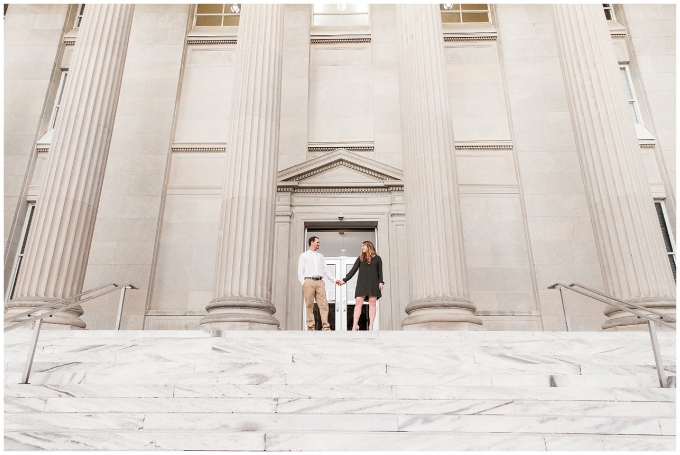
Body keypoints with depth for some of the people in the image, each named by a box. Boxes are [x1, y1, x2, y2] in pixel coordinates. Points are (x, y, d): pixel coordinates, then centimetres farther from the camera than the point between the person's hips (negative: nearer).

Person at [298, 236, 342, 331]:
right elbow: (300, 271, 6)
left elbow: (326, 270, 19)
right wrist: (303, 283, -7)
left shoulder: (320, 256, 23)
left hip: (320, 282, 3)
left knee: (324, 304, -6)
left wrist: (334, 280, 9)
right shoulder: (304, 255, 13)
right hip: (309, 281, -3)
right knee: (310, 305, -4)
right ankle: (310, 326, -1)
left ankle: (326, 326, -9)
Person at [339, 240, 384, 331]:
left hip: (373, 283, -1)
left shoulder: (377, 258, 11)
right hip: (362, 282, 1)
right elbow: (353, 271, 8)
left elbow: (380, 272, 8)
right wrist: (344, 280, -1)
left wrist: (381, 282, -6)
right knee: (358, 303, -9)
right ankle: (355, 325, -13)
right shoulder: (360, 258, 14)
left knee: (372, 303, -4)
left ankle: (371, 326, -4)